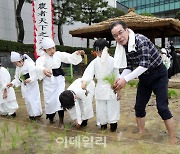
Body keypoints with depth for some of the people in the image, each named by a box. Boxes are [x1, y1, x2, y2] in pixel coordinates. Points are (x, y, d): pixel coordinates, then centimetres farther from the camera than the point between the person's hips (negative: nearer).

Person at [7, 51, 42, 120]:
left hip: (32, 86, -7)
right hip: (24, 87, 7)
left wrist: (30, 80, -39)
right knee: (27, 100, 12)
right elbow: (17, 78, 10)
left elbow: (34, 76, -23)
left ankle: (37, 113, 13)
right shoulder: (18, 67, 6)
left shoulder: (29, 64, -19)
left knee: (34, 99, -2)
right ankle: (31, 114, 25)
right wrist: (12, 83, -5)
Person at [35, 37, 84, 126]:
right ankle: (51, 118, 36)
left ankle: (61, 121, 5)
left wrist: (77, 54, -23)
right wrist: (44, 70, -57)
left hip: (59, 80, 1)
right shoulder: (42, 58, -14)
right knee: (49, 100, 8)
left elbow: (70, 57, -3)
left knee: (60, 99, -7)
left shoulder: (59, 54, -3)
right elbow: (38, 66, -34)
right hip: (48, 81, -1)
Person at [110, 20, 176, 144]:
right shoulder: (123, 47, -4)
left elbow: (144, 65, -32)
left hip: (158, 75, -7)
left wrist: (125, 79, -34)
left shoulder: (140, 40, -26)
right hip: (144, 77, 7)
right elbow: (129, 67, 0)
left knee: (162, 107, -10)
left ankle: (173, 141, 5)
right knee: (139, 107, 7)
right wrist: (119, 79, -17)